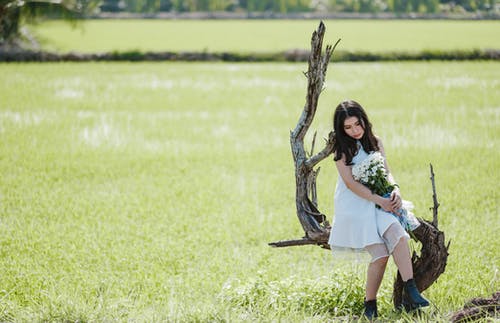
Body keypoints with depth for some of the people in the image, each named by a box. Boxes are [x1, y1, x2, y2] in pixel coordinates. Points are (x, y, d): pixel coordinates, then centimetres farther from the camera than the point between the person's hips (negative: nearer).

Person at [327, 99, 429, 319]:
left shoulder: (375, 143, 15)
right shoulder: (342, 148, 0)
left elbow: (386, 171, 12)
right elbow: (350, 182, -7)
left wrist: (395, 189, -11)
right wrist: (378, 200, -15)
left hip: (378, 202, 4)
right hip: (354, 205, -4)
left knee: (398, 236, -26)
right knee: (380, 254, -20)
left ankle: (410, 292, -32)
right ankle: (370, 305, -6)